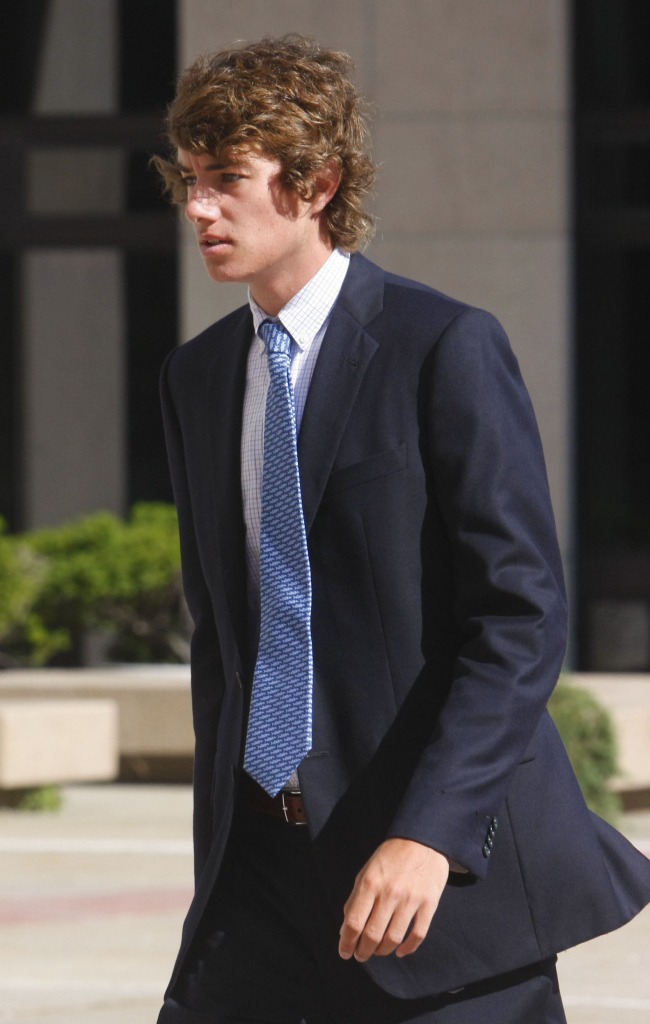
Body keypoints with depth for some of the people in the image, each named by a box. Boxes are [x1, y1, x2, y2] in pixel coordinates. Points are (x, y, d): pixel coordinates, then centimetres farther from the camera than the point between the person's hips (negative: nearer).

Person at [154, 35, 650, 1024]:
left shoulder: (446, 348, -8)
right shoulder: (197, 377, 13)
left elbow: (523, 616, -14)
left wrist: (430, 833, -23)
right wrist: (223, 846, 17)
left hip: (449, 867, -6)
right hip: (264, 854, 6)